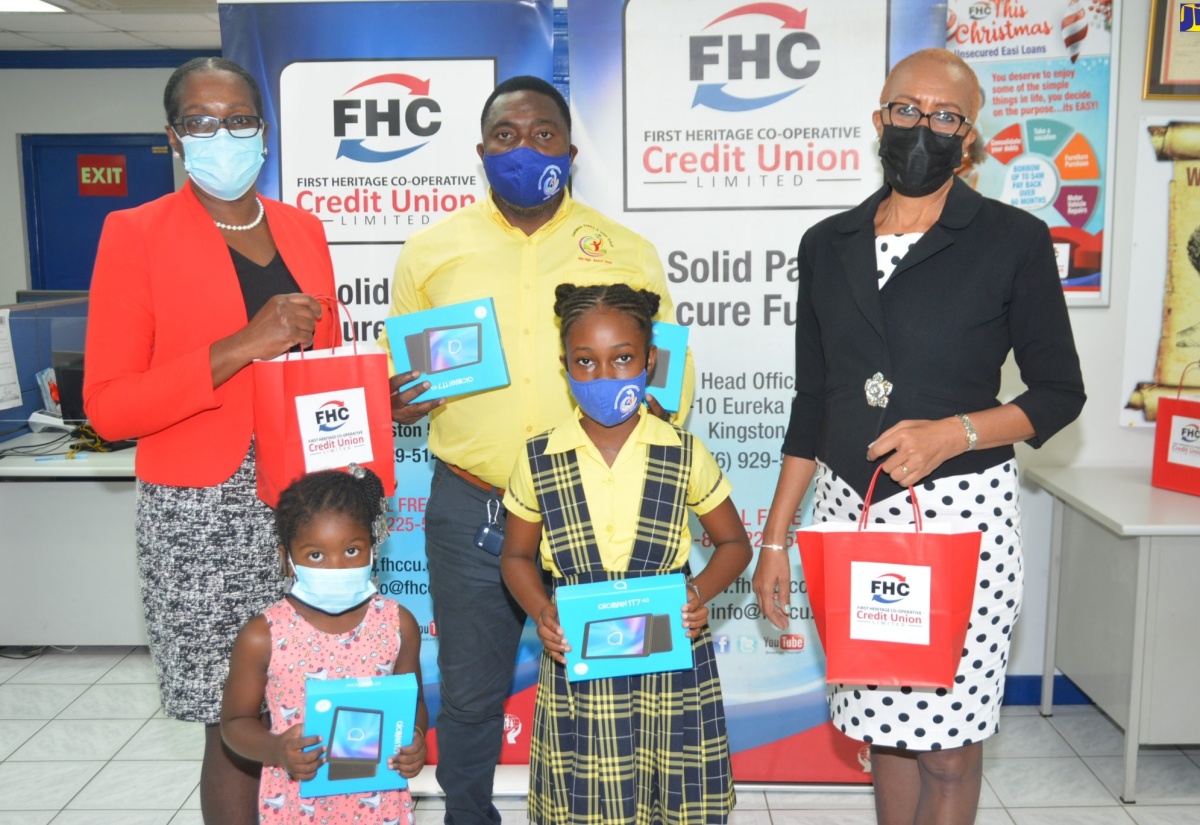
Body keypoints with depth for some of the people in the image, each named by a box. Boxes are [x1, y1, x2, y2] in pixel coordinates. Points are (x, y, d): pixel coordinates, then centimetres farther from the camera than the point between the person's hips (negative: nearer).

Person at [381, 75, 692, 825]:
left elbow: (671, 372, 7)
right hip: (469, 507, 1)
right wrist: (396, 404, -12)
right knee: (470, 694, 14)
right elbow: (393, 383, 11)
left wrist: (654, 411, -15)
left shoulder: (626, 252, 3)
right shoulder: (430, 251, 4)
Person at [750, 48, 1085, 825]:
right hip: (849, 509, 4)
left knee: (947, 746, 3)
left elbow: (1060, 391, 1)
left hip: (961, 510, -3)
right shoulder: (828, 245, 8)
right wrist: (775, 538, 9)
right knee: (884, 725, 13)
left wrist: (954, 432, -18)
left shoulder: (1014, 240, -2)